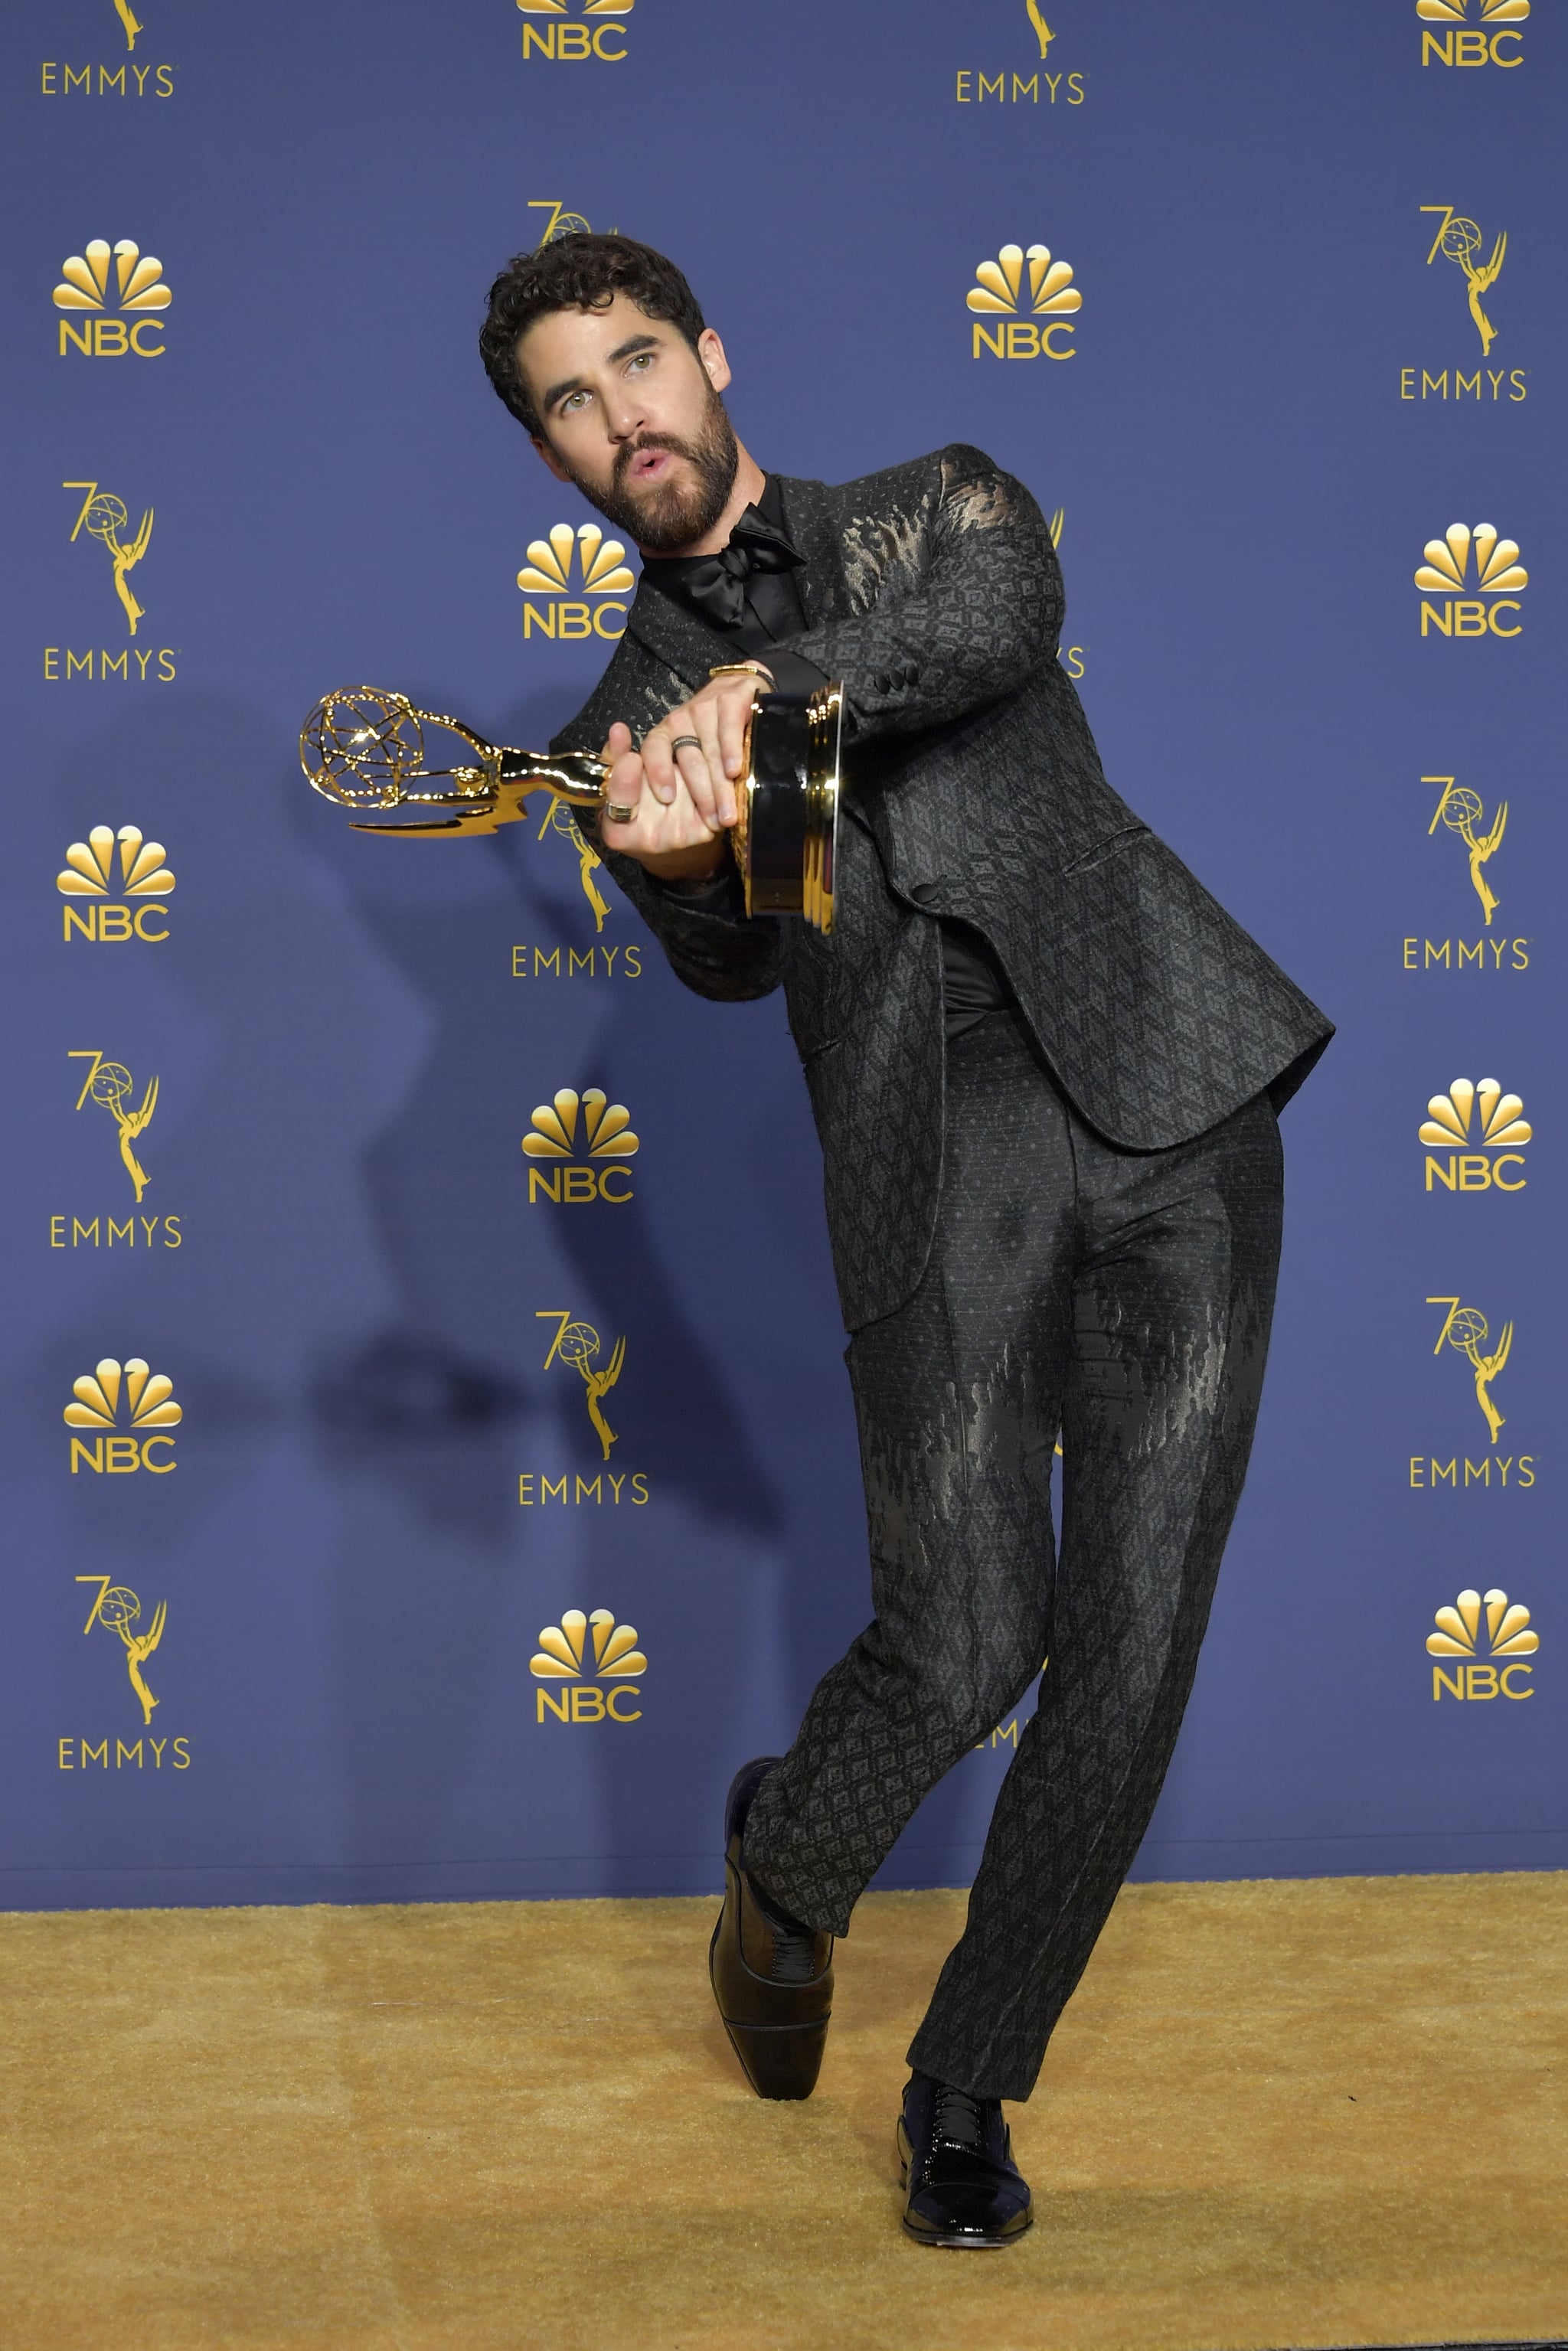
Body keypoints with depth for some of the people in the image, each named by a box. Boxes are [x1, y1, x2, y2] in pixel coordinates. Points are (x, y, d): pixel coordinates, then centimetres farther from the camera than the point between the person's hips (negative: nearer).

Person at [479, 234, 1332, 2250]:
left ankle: (966, 2082, 15)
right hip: (938, 1149, -1)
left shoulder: (932, 509, 16)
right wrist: (681, 859, -27)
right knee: (963, 1642, -14)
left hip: (1173, 1086, 1)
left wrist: (770, 689, -27)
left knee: (1132, 1650, -2)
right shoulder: (632, 727, 15)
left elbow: (1006, 604, -10)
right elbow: (728, 961, -4)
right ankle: (783, 1871, 20)